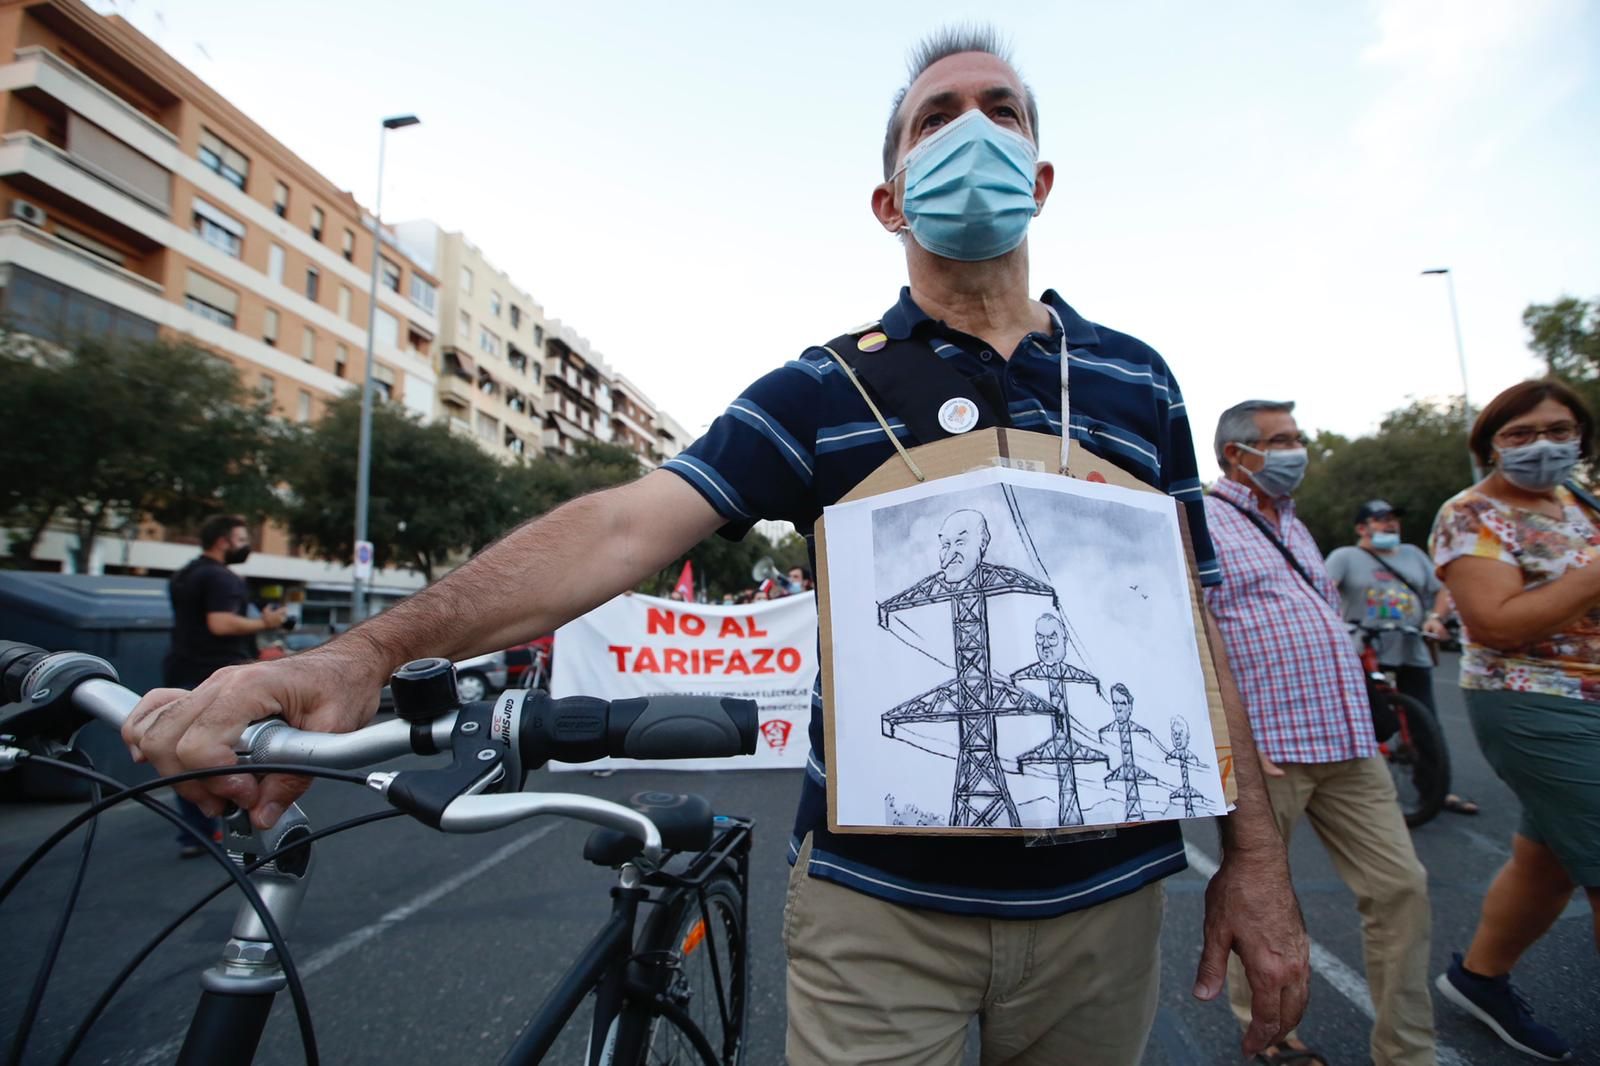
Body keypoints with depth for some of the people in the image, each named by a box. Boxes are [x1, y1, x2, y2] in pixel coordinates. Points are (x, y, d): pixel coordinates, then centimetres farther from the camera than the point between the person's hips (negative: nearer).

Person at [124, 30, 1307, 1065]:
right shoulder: (821, 389, -4)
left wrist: (1257, 856, 3)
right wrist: (372, 650, -27)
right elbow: (628, 522, -16)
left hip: (1100, 902, 4)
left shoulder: (1137, 381, 4)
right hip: (874, 899, -2)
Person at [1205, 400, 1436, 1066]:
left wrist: (1354, 719, 21)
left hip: (1347, 743, 8)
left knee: (1401, 886, 8)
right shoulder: (1201, 522, -8)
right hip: (1264, 752, -8)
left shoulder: (1293, 526, 20)